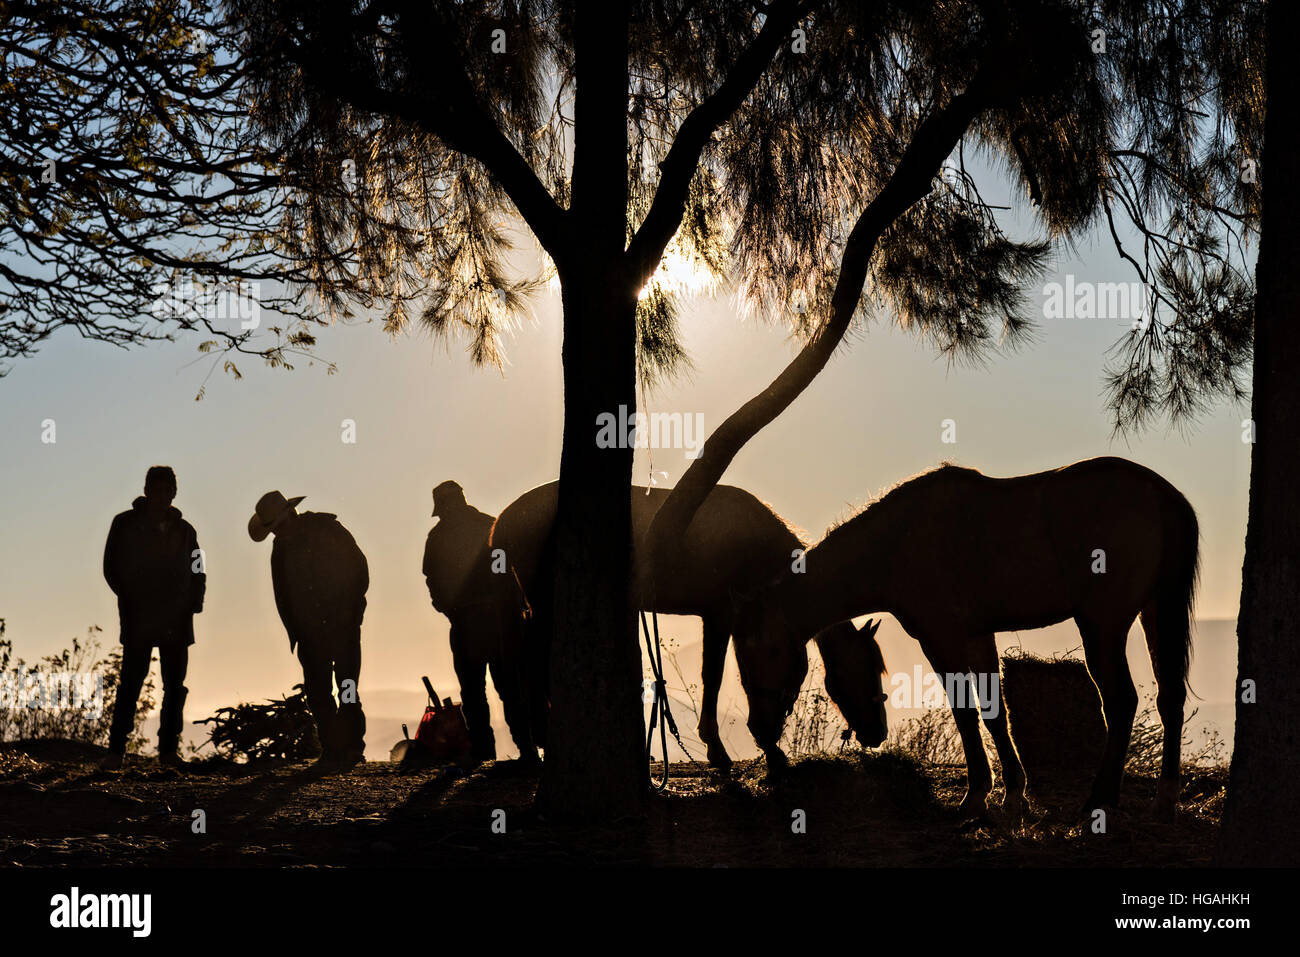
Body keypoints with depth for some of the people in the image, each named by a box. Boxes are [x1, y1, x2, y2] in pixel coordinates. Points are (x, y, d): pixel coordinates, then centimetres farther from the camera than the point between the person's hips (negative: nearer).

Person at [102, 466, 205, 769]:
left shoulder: (184, 530, 13)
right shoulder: (126, 524, 5)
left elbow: (198, 572, 15)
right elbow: (113, 567, 2)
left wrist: (192, 604, -1)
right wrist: (132, 601, -7)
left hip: (176, 622, 3)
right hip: (138, 621, -3)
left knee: (175, 686, 3)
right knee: (131, 682, -9)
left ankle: (169, 749, 9)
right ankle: (115, 750, -6)